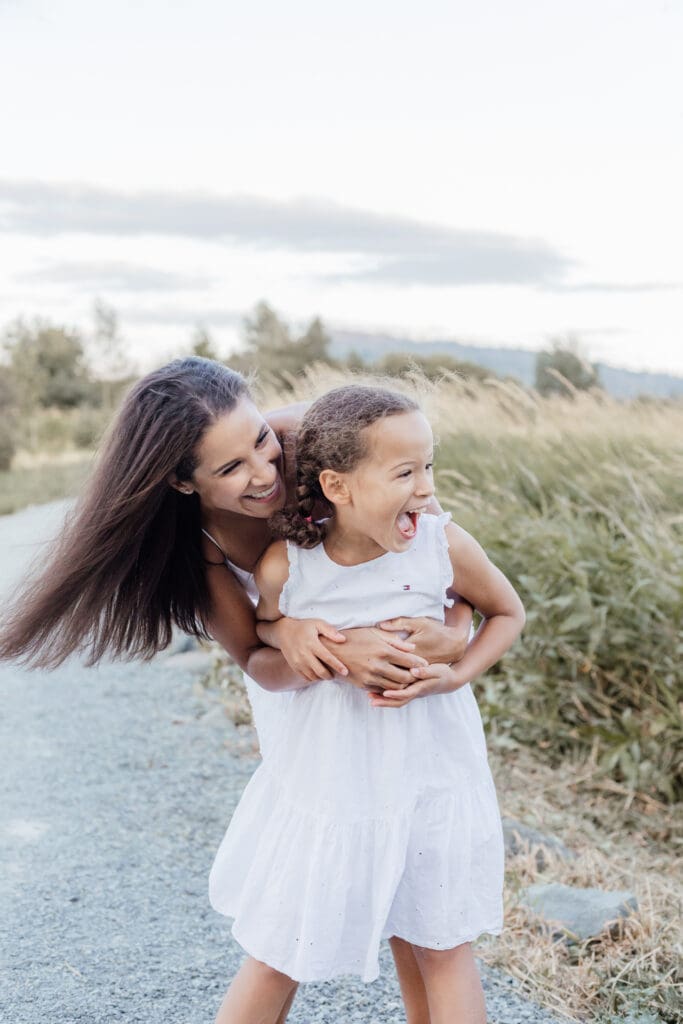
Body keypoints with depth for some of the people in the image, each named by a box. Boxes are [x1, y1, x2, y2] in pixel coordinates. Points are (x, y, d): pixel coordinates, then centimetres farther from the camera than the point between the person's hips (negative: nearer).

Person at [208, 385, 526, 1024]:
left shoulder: (444, 546, -17)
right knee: (274, 960, 13)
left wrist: (453, 677, -15)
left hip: (427, 774, 0)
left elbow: (507, 614, 2)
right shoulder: (285, 567, -18)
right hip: (324, 781, 0)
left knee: (437, 945, 18)